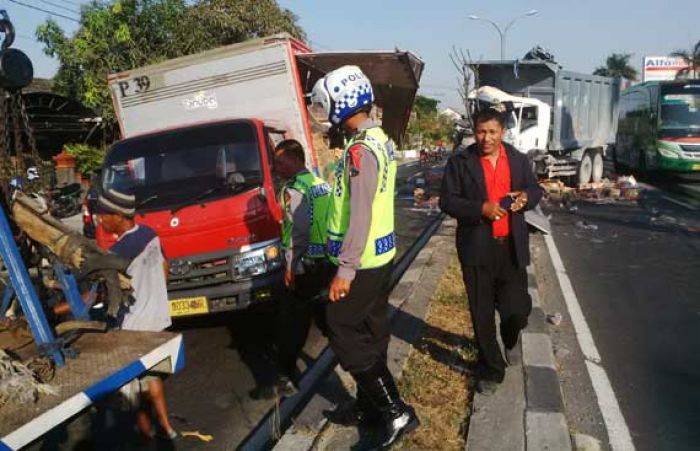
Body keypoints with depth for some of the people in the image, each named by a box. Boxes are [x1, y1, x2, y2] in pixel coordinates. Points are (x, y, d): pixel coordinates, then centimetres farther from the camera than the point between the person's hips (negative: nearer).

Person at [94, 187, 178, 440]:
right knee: (151, 372, 22)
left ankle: (145, 428, 28)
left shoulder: (119, 252, -24)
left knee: (130, 382, 12)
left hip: (134, 328, -8)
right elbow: (164, 268, 12)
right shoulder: (150, 234, -1)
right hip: (157, 318, 8)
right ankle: (165, 426, 31)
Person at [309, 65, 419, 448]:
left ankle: (395, 411, 5)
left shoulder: (360, 149, -20)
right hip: (381, 255, 10)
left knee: (344, 333, 0)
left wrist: (345, 270, -22)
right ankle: (372, 405, 31)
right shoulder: (380, 141, 11)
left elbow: (360, 215, -25)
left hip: (360, 262, -10)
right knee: (372, 330, 17)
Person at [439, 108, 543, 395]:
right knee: (482, 315, 8)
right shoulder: (460, 162, -3)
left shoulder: (519, 159, 7)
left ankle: (510, 340, 42)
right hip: (476, 249, -2)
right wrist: (481, 209, -20)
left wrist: (525, 197, -8)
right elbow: (447, 201, -6)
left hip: (511, 247, 2)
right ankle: (491, 371, 27)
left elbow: (535, 190, 16)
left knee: (518, 309, 5)